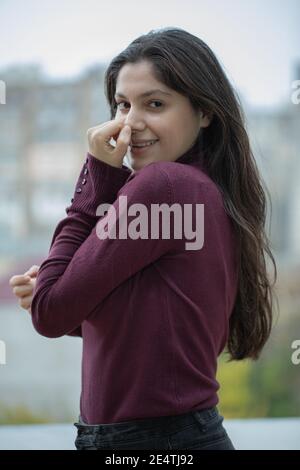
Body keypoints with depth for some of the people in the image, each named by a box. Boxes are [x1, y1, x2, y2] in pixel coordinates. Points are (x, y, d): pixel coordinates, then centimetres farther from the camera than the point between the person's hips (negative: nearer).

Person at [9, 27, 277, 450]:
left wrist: (97, 178, -12)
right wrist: (72, 299, 5)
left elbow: (50, 313, -16)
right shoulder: (213, 194, 7)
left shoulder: (163, 183, -19)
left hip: (152, 440, -8)